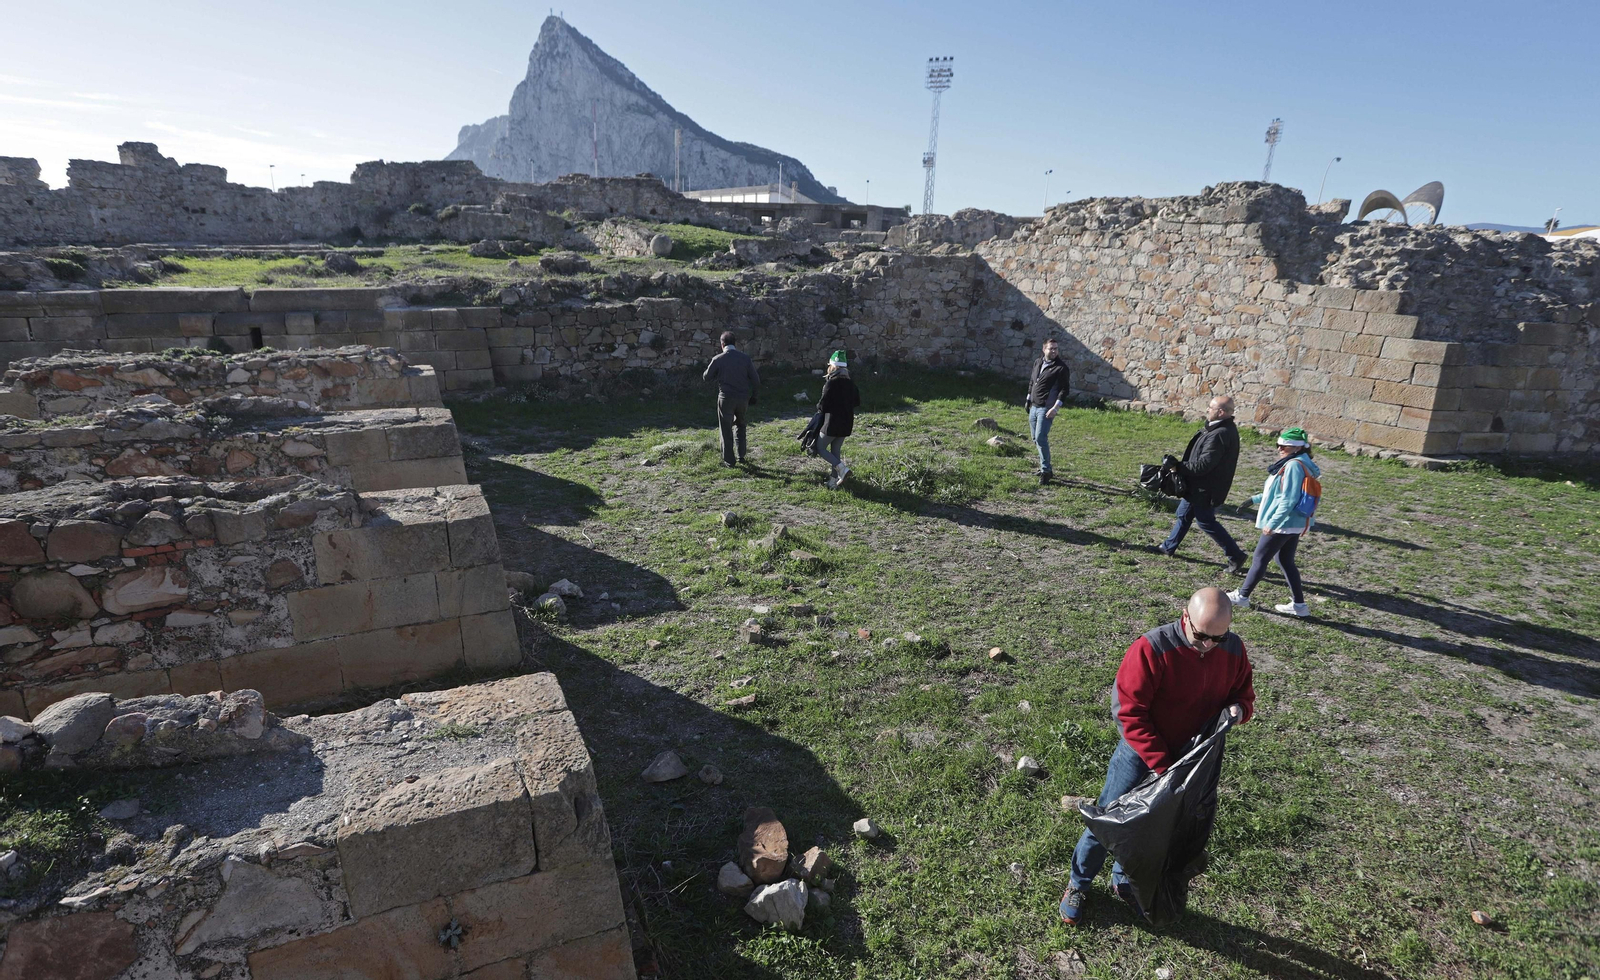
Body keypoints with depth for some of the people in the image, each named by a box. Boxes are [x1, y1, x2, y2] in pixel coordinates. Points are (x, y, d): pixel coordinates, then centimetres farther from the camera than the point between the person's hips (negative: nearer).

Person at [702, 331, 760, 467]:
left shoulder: (718, 359, -9)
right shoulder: (745, 358, -3)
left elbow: (707, 377, 3)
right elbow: (756, 380, -1)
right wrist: (752, 394, 14)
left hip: (726, 398, -3)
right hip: (743, 398, 3)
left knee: (726, 429, 8)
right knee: (741, 425, 23)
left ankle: (729, 460, 10)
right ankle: (741, 456, 21)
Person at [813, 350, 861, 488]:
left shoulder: (831, 383, -16)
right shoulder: (850, 383, 6)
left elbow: (823, 405, -18)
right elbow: (857, 402, 15)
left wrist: (819, 407, 4)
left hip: (832, 423, -7)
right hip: (846, 424, 7)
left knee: (820, 448, 6)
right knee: (836, 451, 16)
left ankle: (842, 468, -10)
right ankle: (834, 479, 16)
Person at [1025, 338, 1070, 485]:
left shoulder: (1061, 368, -9)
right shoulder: (1037, 363, 11)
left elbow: (1064, 390, -12)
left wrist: (1055, 408, -20)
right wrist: (1028, 399, 21)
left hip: (1046, 408, -8)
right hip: (1034, 407, 8)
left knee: (1040, 438, -17)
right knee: (1036, 438, 12)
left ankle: (1045, 471, -10)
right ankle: (1045, 467, 24)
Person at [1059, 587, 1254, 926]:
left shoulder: (1234, 650, -11)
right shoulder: (1152, 649, -28)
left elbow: (1244, 693, 7)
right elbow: (1129, 713, -25)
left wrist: (1239, 708, -18)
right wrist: (1160, 763, -27)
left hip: (1190, 758, 5)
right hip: (1141, 755, -5)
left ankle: (1125, 881, 44)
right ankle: (1079, 883, 30)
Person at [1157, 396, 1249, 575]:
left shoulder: (1219, 435, -28)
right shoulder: (1224, 428, 5)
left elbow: (1203, 465, -28)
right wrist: (1182, 466, 4)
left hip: (1206, 488, -11)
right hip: (1199, 486, 11)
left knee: (1206, 521, 3)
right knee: (1184, 514, 21)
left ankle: (1236, 555, 13)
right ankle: (1169, 547, 36)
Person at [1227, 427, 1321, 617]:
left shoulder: (1293, 466, -20)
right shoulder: (1294, 464, 10)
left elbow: (1288, 500, -25)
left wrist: (1272, 523, -24)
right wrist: (1255, 499, 23)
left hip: (1283, 524, -10)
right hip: (1295, 524, 10)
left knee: (1260, 560, 2)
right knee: (1286, 562, 16)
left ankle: (1242, 596, 14)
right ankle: (1298, 604, 19)